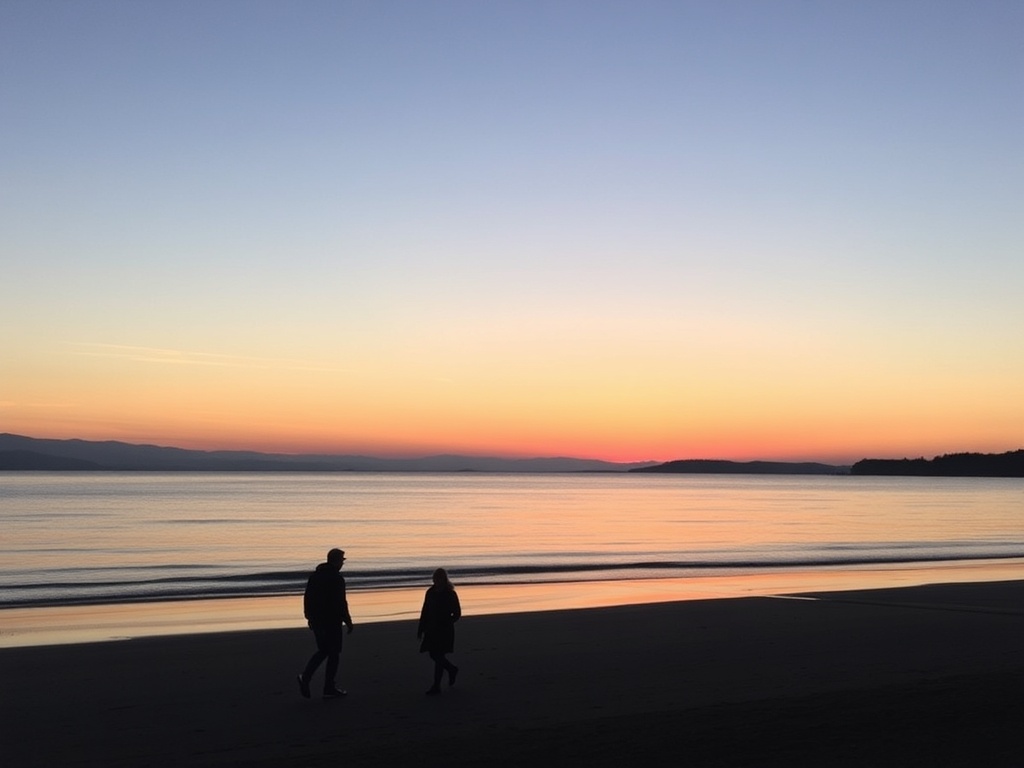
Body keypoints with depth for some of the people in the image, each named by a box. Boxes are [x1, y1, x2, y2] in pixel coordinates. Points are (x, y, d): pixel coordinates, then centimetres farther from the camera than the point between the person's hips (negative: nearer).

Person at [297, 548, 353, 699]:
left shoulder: (314, 575, 9)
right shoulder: (336, 578, -15)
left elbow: (307, 598, 13)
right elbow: (341, 602, -17)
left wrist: (309, 617, 20)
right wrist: (347, 621, -9)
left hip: (316, 620, 7)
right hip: (332, 620, -7)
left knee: (323, 651, 18)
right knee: (334, 653, 4)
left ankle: (305, 677, -1)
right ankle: (330, 689, 7)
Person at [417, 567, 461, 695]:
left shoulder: (450, 594, -9)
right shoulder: (430, 592, 5)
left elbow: (457, 614, -5)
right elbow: (425, 612, 10)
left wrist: (447, 623, -18)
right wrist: (421, 629, 10)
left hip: (444, 631, -6)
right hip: (432, 630, 6)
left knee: (438, 656, -5)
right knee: (434, 655, 11)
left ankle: (436, 686, 2)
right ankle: (452, 669, 36)